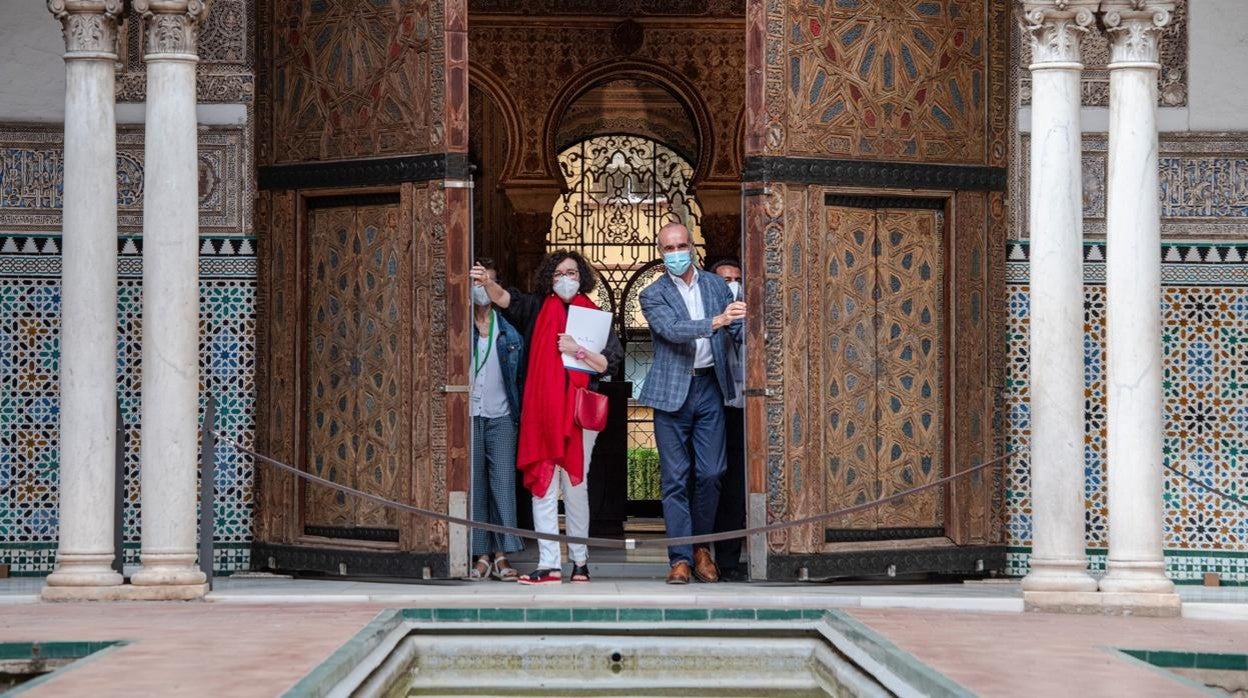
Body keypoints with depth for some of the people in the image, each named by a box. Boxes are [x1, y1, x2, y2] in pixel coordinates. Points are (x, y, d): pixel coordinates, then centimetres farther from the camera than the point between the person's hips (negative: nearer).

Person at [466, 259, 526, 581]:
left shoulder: (508, 331, 11)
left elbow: (519, 374, 13)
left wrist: (518, 413, 7)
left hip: (500, 415, 1)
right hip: (468, 415, -1)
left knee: (503, 482, -5)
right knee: (473, 484, -2)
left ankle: (502, 555, -2)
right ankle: (482, 555, 2)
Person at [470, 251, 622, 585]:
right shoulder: (537, 309, 9)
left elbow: (609, 363, 2)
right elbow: (505, 299, -9)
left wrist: (578, 350, -11)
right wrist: (487, 283, -29)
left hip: (578, 412, -1)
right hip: (540, 412, 1)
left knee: (575, 486, 4)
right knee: (542, 486, -3)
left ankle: (580, 559, 16)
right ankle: (549, 565, -4)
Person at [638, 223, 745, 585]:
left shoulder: (716, 285, 11)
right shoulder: (653, 295, 0)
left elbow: (736, 332, 13)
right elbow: (672, 330, -17)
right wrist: (716, 321, -30)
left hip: (710, 387, 2)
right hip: (672, 391, -2)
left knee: (710, 473, 0)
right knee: (675, 477, -2)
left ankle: (701, 547, 17)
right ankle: (680, 558, 1)